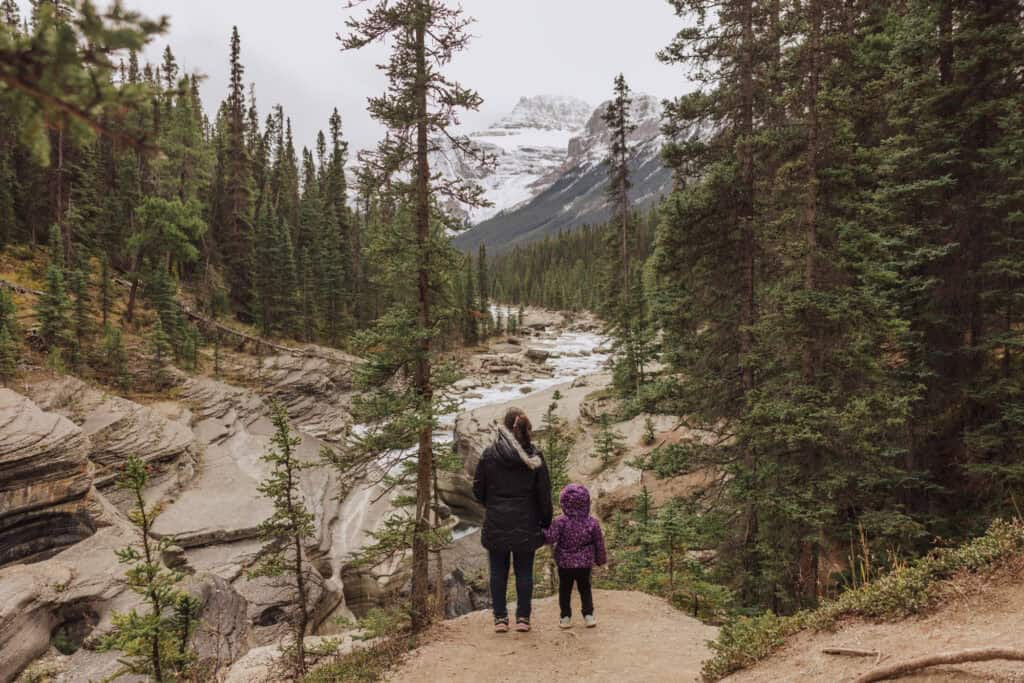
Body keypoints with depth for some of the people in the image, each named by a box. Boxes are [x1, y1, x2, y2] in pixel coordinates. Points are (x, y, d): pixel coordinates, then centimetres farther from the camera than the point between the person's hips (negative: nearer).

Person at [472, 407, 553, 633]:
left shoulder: (489, 454, -7)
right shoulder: (534, 456, -6)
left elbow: (478, 488, 0)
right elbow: (544, 493, -3)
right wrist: (546, 521, 8)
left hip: (496, 523, 0)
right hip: (526, 524, 0)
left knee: (498, 571, 10)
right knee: (524, 571, 10)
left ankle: (500, 618, 15)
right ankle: (523, 618, 15)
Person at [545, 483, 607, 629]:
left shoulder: (561, 522, -18)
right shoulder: (592, 523, -10)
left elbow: (550, 538, -22)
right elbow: (599, 544, -1)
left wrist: (543, 530, -3)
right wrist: (601, 560, 13)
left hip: (564, 563, -1)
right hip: (585, 564, 2)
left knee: (564, 590, 12)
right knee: (585, 589, 16)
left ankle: (566, 617, 15)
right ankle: (588, 615, 12)